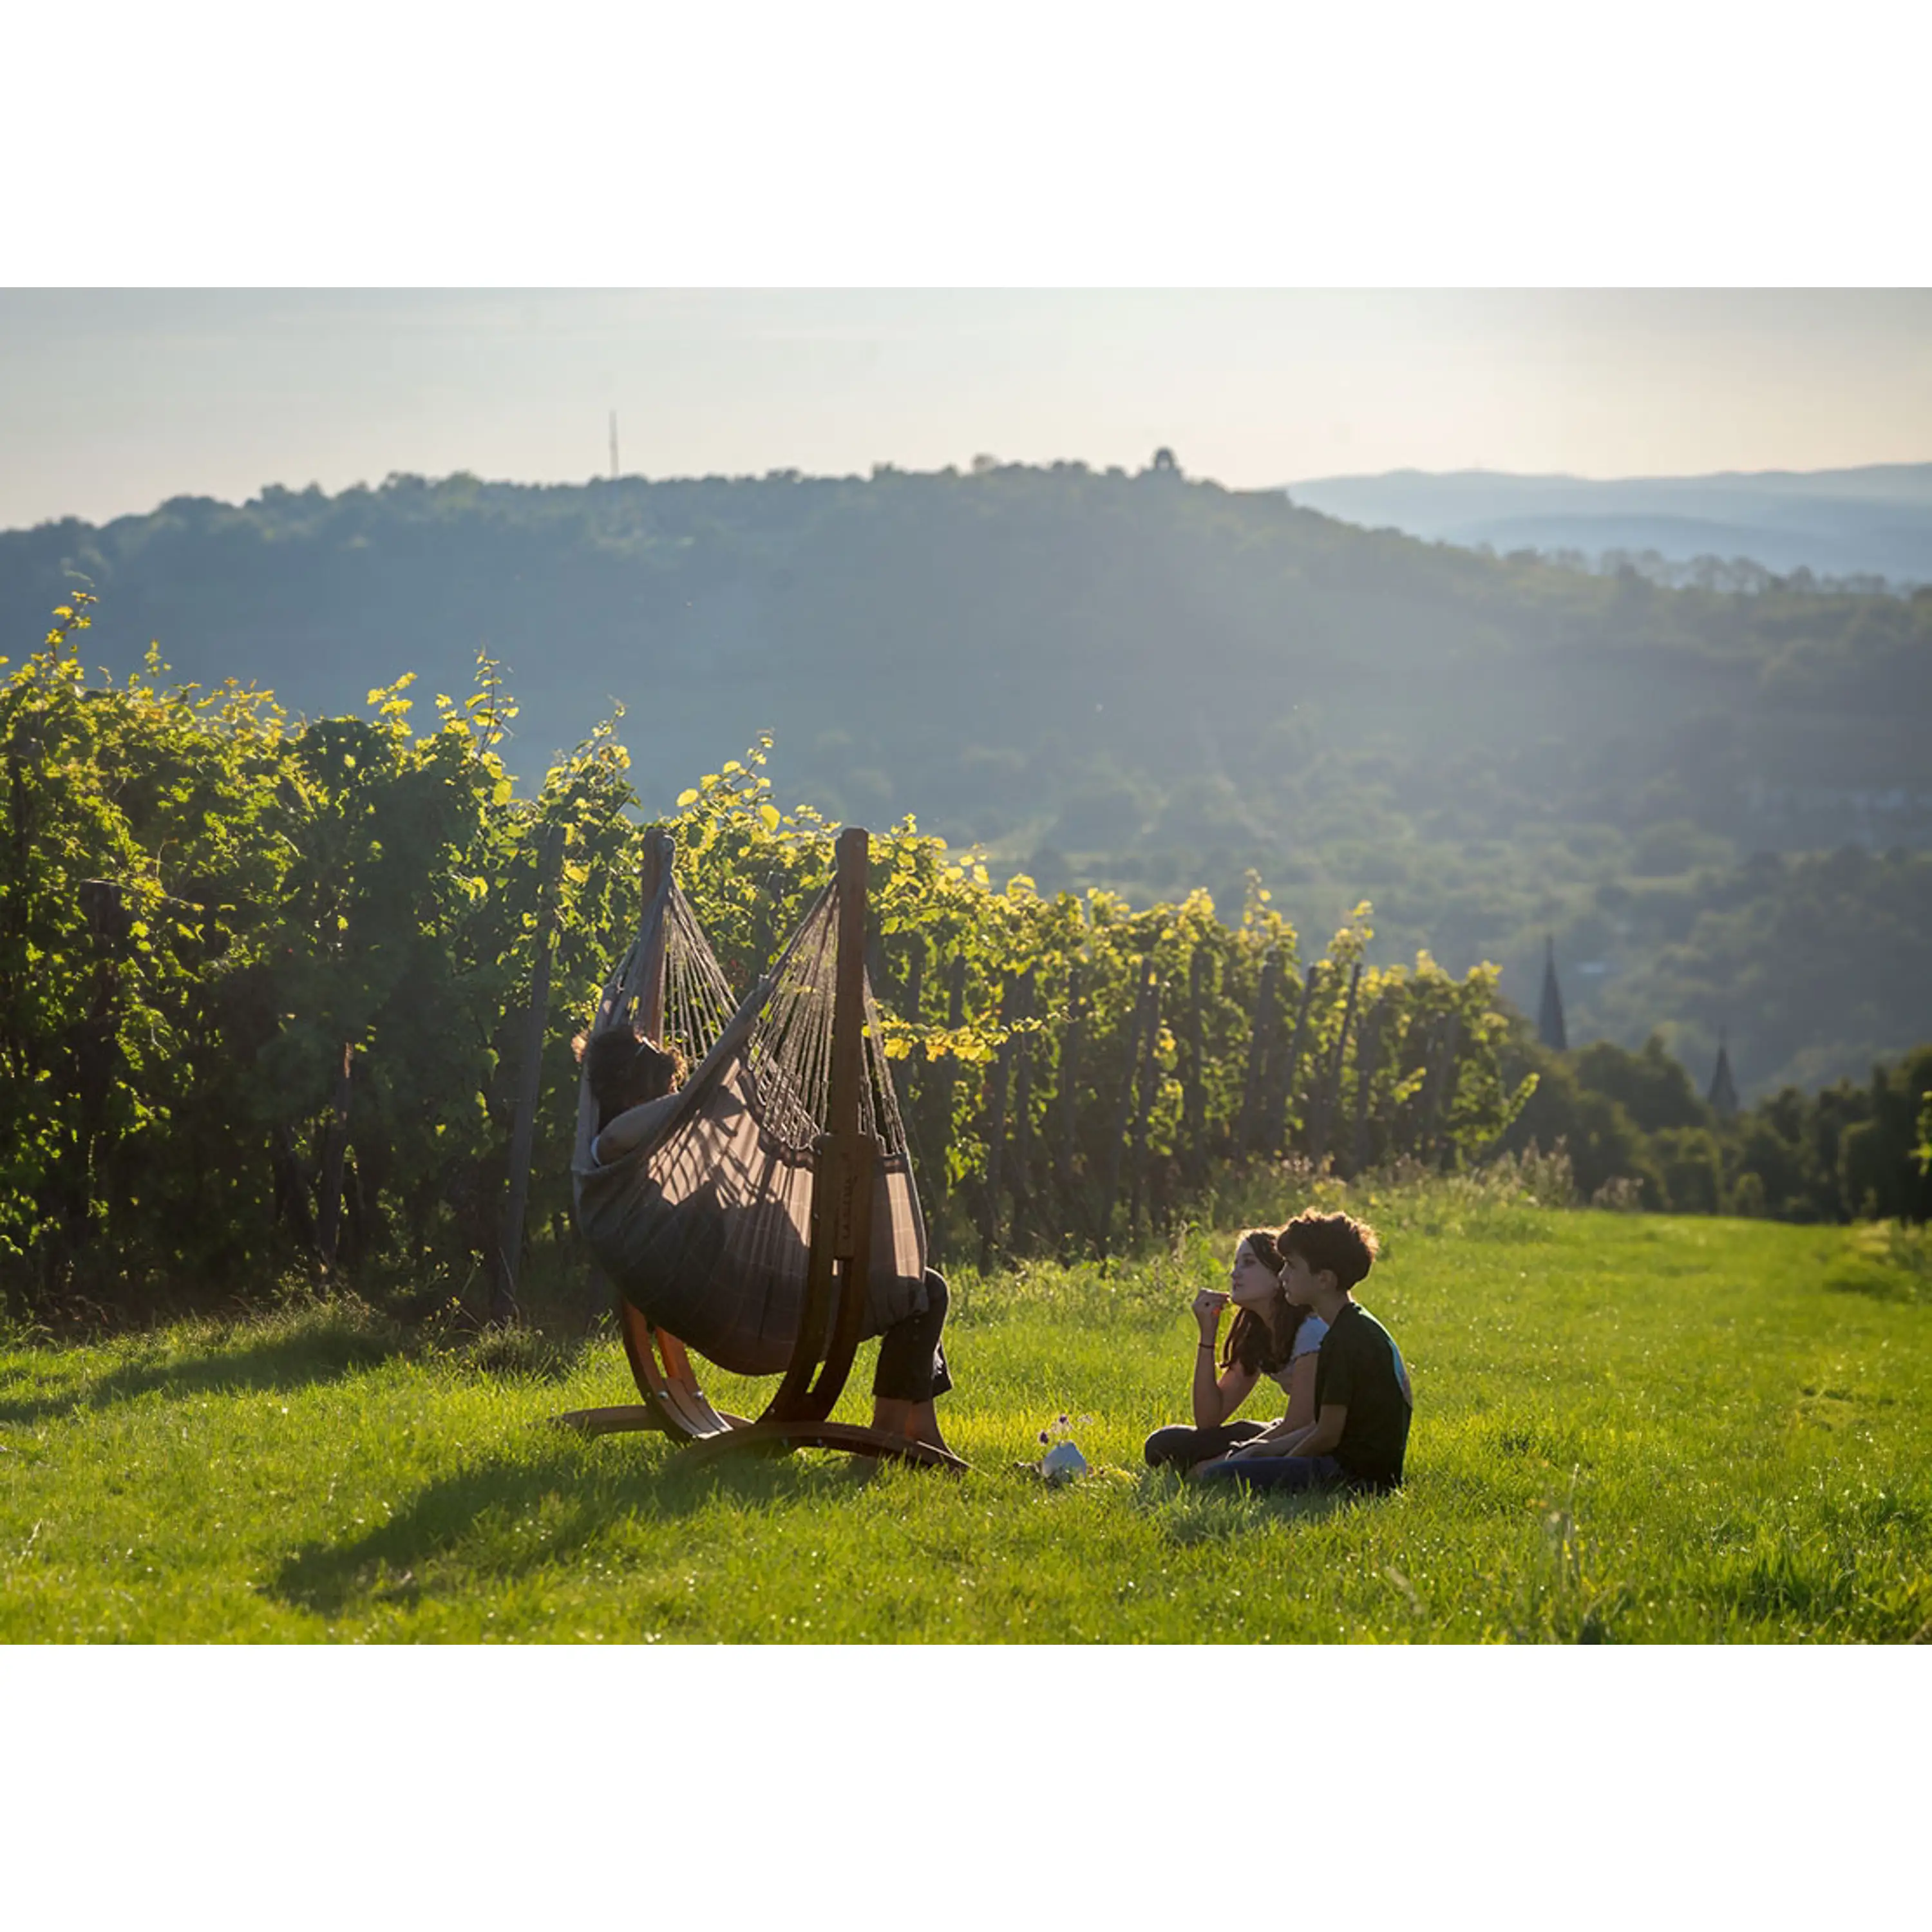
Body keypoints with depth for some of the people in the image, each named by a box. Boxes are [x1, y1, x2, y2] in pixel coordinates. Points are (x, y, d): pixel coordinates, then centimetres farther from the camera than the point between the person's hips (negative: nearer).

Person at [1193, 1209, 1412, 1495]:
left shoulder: (1344, 1340, -18)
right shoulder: (1361, 1327, 15)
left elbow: (1328, 1435, -16)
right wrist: (1274, 1447, 11)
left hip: (1357, 1472, -11)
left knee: (1217, 1477, -21)